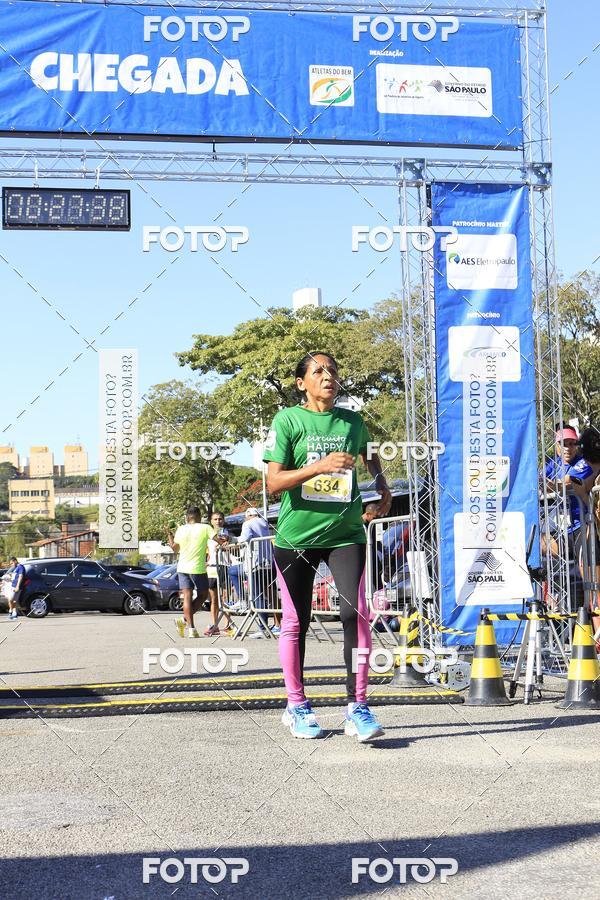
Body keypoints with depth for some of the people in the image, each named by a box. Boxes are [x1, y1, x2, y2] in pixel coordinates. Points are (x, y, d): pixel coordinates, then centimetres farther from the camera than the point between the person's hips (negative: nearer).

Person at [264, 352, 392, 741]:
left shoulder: (353, 421, 8)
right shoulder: (288, 420, -3)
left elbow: (370, 455, 32)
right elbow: (274, 482, -12)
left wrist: (382, 484, 16)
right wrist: (318, 466, -24)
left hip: (345, 533, 2)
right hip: (297, 535, -2)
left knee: (357, 613, -12)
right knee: (296, 622, 6)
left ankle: (358, 708, -5)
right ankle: (297, 706, 21)